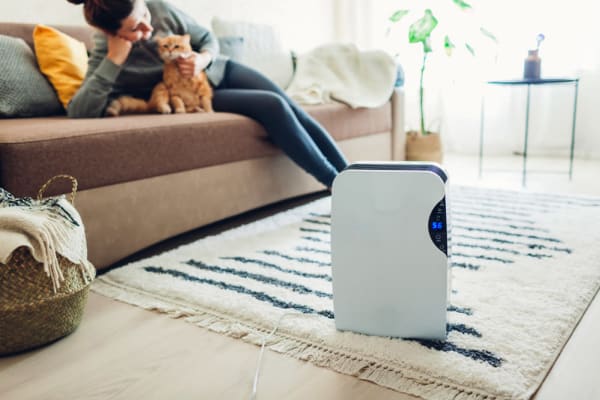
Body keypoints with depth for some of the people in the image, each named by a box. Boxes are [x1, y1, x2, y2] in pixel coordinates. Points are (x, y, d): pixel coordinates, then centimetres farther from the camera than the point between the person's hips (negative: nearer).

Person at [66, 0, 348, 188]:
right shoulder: (104, 56, -22)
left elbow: (208, 39, -2)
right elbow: (78, 114, -36)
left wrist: (202, 59, -25)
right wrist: (114, 59, -38)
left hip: (221, 70, 4)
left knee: (294, 111, -10)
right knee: (273, 107, -24)